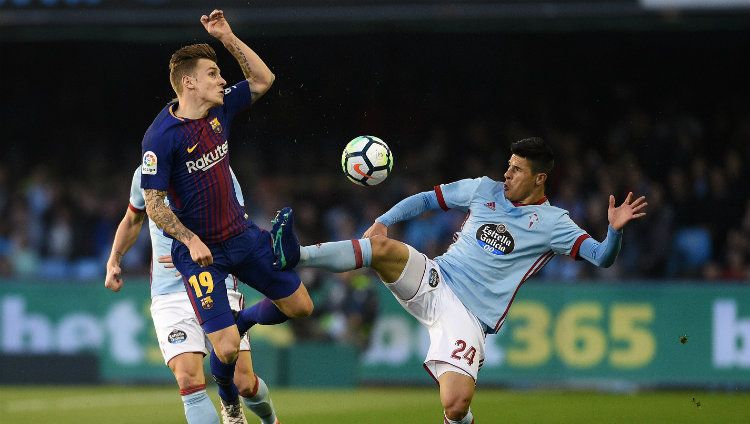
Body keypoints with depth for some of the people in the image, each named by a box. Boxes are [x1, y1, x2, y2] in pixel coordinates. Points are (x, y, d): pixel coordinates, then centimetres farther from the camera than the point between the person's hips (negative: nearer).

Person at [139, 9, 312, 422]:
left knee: (300, 306, 10)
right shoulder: (161, 137, -20)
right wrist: (190, 240, -28)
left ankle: (242, 321, 36)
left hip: (241, 234, 6)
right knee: (226, 350, -11)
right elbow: (153, 204, -17)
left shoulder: (220, 109, -1)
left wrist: (228, 37, -2)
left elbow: (263, 80, 9)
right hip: (200, 251, -6)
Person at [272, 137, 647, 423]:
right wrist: (383, 221, 3)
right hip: (431, 280, 3)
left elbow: (601, 257, -7)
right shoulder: (484, 190, 12)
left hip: (469, 316, -3)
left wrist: (615, 230, -28)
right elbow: (424, 200, 19)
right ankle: (295, 255, -42)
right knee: (385, 247, -28)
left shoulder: (552, 223, 1)